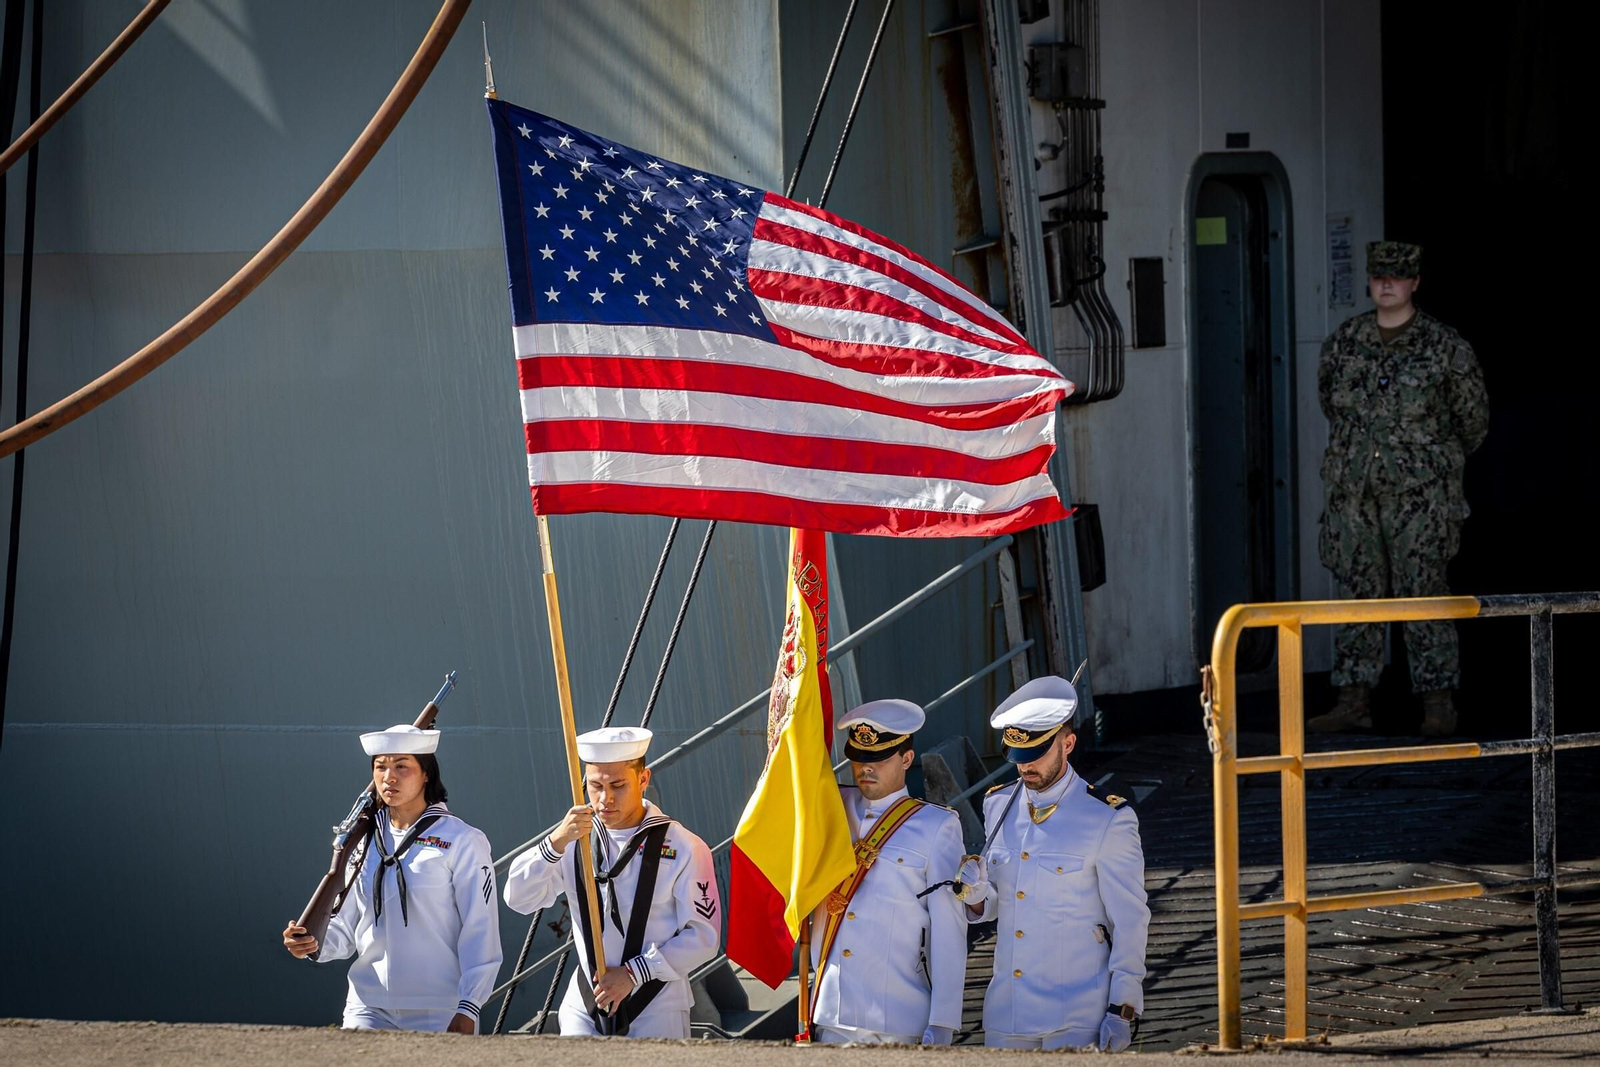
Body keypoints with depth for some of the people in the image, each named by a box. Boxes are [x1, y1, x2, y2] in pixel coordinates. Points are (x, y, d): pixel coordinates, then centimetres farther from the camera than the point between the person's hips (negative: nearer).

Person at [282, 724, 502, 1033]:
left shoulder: (462, 841, -2)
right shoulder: (363, 842, 12)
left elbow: (480, 932, -6)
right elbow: (345, 927, 15)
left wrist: (468, 1009, -12)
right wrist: (315, 946, -7)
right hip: (369, 1008, 4)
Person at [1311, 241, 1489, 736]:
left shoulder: (1444, 346, -2)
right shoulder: (1343, 342, 7)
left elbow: (1473, 416, 10)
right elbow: (1330, 401, 24)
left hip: (1419, 493, -3)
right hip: (1353, 490, 3)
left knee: (1423, 593, -4)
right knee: (1359, 592, 4)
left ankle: (1438, 702, 0)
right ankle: (1354, 701, 6)